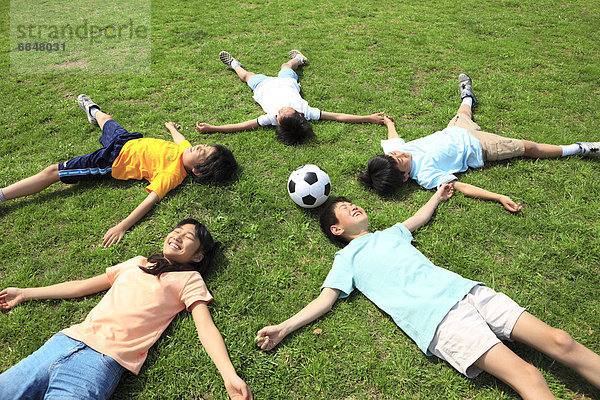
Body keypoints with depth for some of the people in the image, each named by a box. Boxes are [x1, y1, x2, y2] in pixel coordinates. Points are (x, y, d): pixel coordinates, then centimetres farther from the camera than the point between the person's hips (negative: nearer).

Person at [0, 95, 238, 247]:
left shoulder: (172, 175, -34)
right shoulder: (186, 149, -13)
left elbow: (151, 199, -41)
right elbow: (178, 137, 11)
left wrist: (122, 226, -52)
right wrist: (172, 127, 34)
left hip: (111, 163, -8)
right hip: (127, 142, 8)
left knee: (52, 173, -8)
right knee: (105, 119, 36)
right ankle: (92, 110, 73)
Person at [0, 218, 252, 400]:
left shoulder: (190, 279, 7)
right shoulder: (137, 262, 23)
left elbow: (206, 327, -4)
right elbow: (84, 286, 29)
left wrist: (230, 377, -18)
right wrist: (25, 293, 32)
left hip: (103, 360, -5)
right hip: (67, 340, 6)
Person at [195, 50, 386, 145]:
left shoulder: (273, 118, -50)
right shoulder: (306, 111, -46)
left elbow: (241, 126, -49)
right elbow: (337, 116, -42)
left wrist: (211, 128, -58)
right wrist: (369, 118, -45)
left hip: (264, 85, -2)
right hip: (287, 83, 2)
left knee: (247, 75, 29)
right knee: (285, 66, 33)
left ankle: (235, 65, 62)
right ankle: (298, 59, 68)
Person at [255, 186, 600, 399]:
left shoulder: (390, 234, 28)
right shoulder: (347, 259, 11)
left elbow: (419, 218, 46)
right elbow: (326, 299, 4)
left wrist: (438, 195, 58)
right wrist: (283, 328, -6)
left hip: (463, 289, 7)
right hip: (436, 318, -6)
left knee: (559, 342, -6)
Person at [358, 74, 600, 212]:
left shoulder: (393, 150, -22)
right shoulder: (426, 176, -39)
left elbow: (394, 139, 1)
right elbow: (461, 187, -35)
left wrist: (389, 123, 22)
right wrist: (500, 198, -40)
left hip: (455, 132, 7)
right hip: (476, 148, -7)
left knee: (463, 115, 35)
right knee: (528, 148, 3)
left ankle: (467, 96, 70)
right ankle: (578, 150, 24)